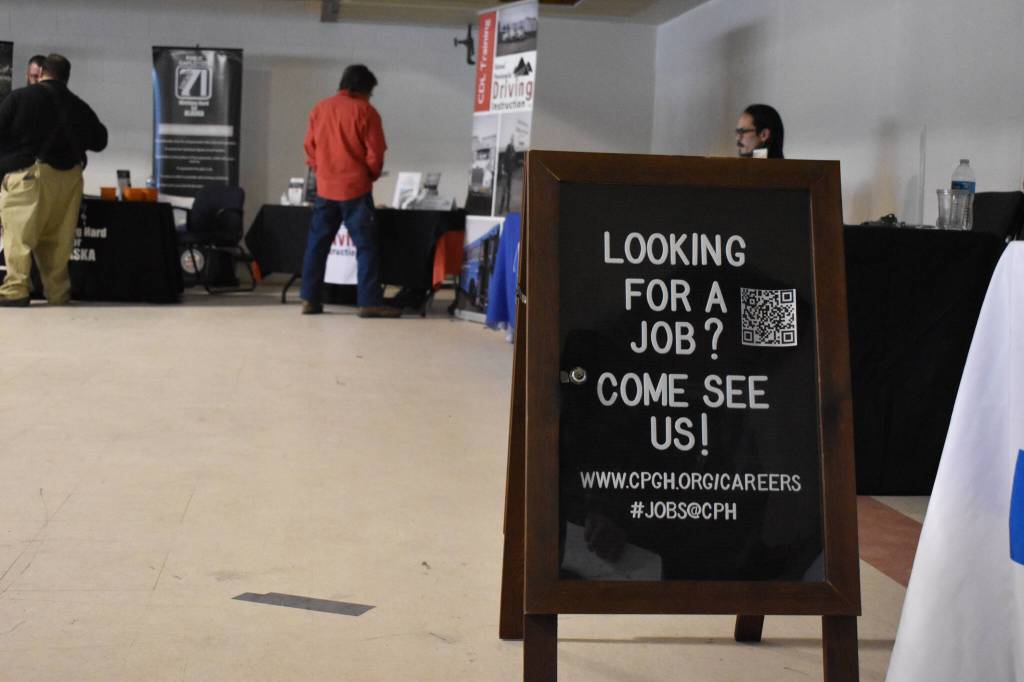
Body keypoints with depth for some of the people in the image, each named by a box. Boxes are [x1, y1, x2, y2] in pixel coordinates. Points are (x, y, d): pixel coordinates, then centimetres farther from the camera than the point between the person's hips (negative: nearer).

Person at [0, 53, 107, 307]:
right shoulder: (78, 105, 10)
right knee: (57, 237, 10)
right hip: (68, 175, 4)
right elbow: (99, 141, 17)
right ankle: (57, 291, 11)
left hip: (28, 173, -4)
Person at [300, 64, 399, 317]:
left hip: (325, 188, 5)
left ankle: (310, 299, 11)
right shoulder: (365, 111, -6)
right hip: (355, 188, -5)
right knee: (366, 245, -1)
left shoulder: (320, 108, 7)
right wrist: (372, 174, 10)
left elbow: (310, 147, 9)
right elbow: (375, 152, -7)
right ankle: (369, 302, -5)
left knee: (317, 244, 10)